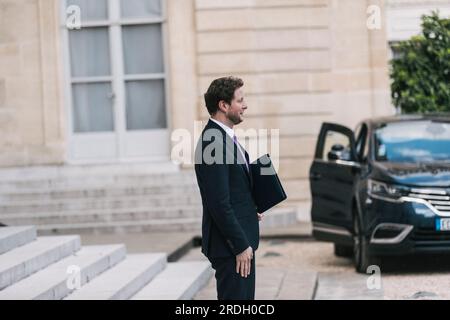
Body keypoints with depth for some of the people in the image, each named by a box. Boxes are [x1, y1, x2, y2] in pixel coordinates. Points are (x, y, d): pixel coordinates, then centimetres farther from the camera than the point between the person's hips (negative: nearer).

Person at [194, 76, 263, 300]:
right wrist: (240, 246, -21)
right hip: (230, 246, -10)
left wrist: (251, 212, 7)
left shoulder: (225, 137, 12)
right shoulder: (213, 141, -20)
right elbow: (219, 204, -23)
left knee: (245, 299, 15)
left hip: (241, 240, 10)